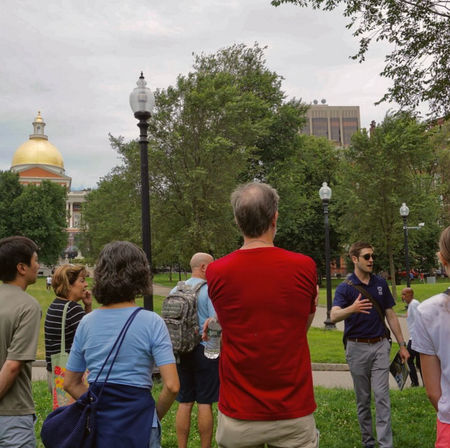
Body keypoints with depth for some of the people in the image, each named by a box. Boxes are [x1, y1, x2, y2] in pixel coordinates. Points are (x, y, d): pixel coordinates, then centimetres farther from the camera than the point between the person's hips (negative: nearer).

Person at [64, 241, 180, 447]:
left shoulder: (86, 322, 1)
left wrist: (101, 406, 11)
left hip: (97, 424, 4)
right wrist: (155, 415, 0)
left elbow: (71, 383, 8)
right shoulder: (151, 322, -12)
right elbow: (171, 386, -16)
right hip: (137, 425, -3)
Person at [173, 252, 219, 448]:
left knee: (184, 403, 11)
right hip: (206, 351, -5)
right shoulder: (209, 290, -12)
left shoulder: (175, 290, 7)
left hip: (181, 352, 5)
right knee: (205, 404, 4)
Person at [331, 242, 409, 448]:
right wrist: (352, 309, -47)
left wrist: (402, 345, 6)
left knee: (382, 396, -3)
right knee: (363, 398, 10)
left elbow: (390, 315, 9)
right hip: (357, 348, -2)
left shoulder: (381, 283, 4)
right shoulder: (345, 287, -9)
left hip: (380, 346, 2)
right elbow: (334, 316, -25)